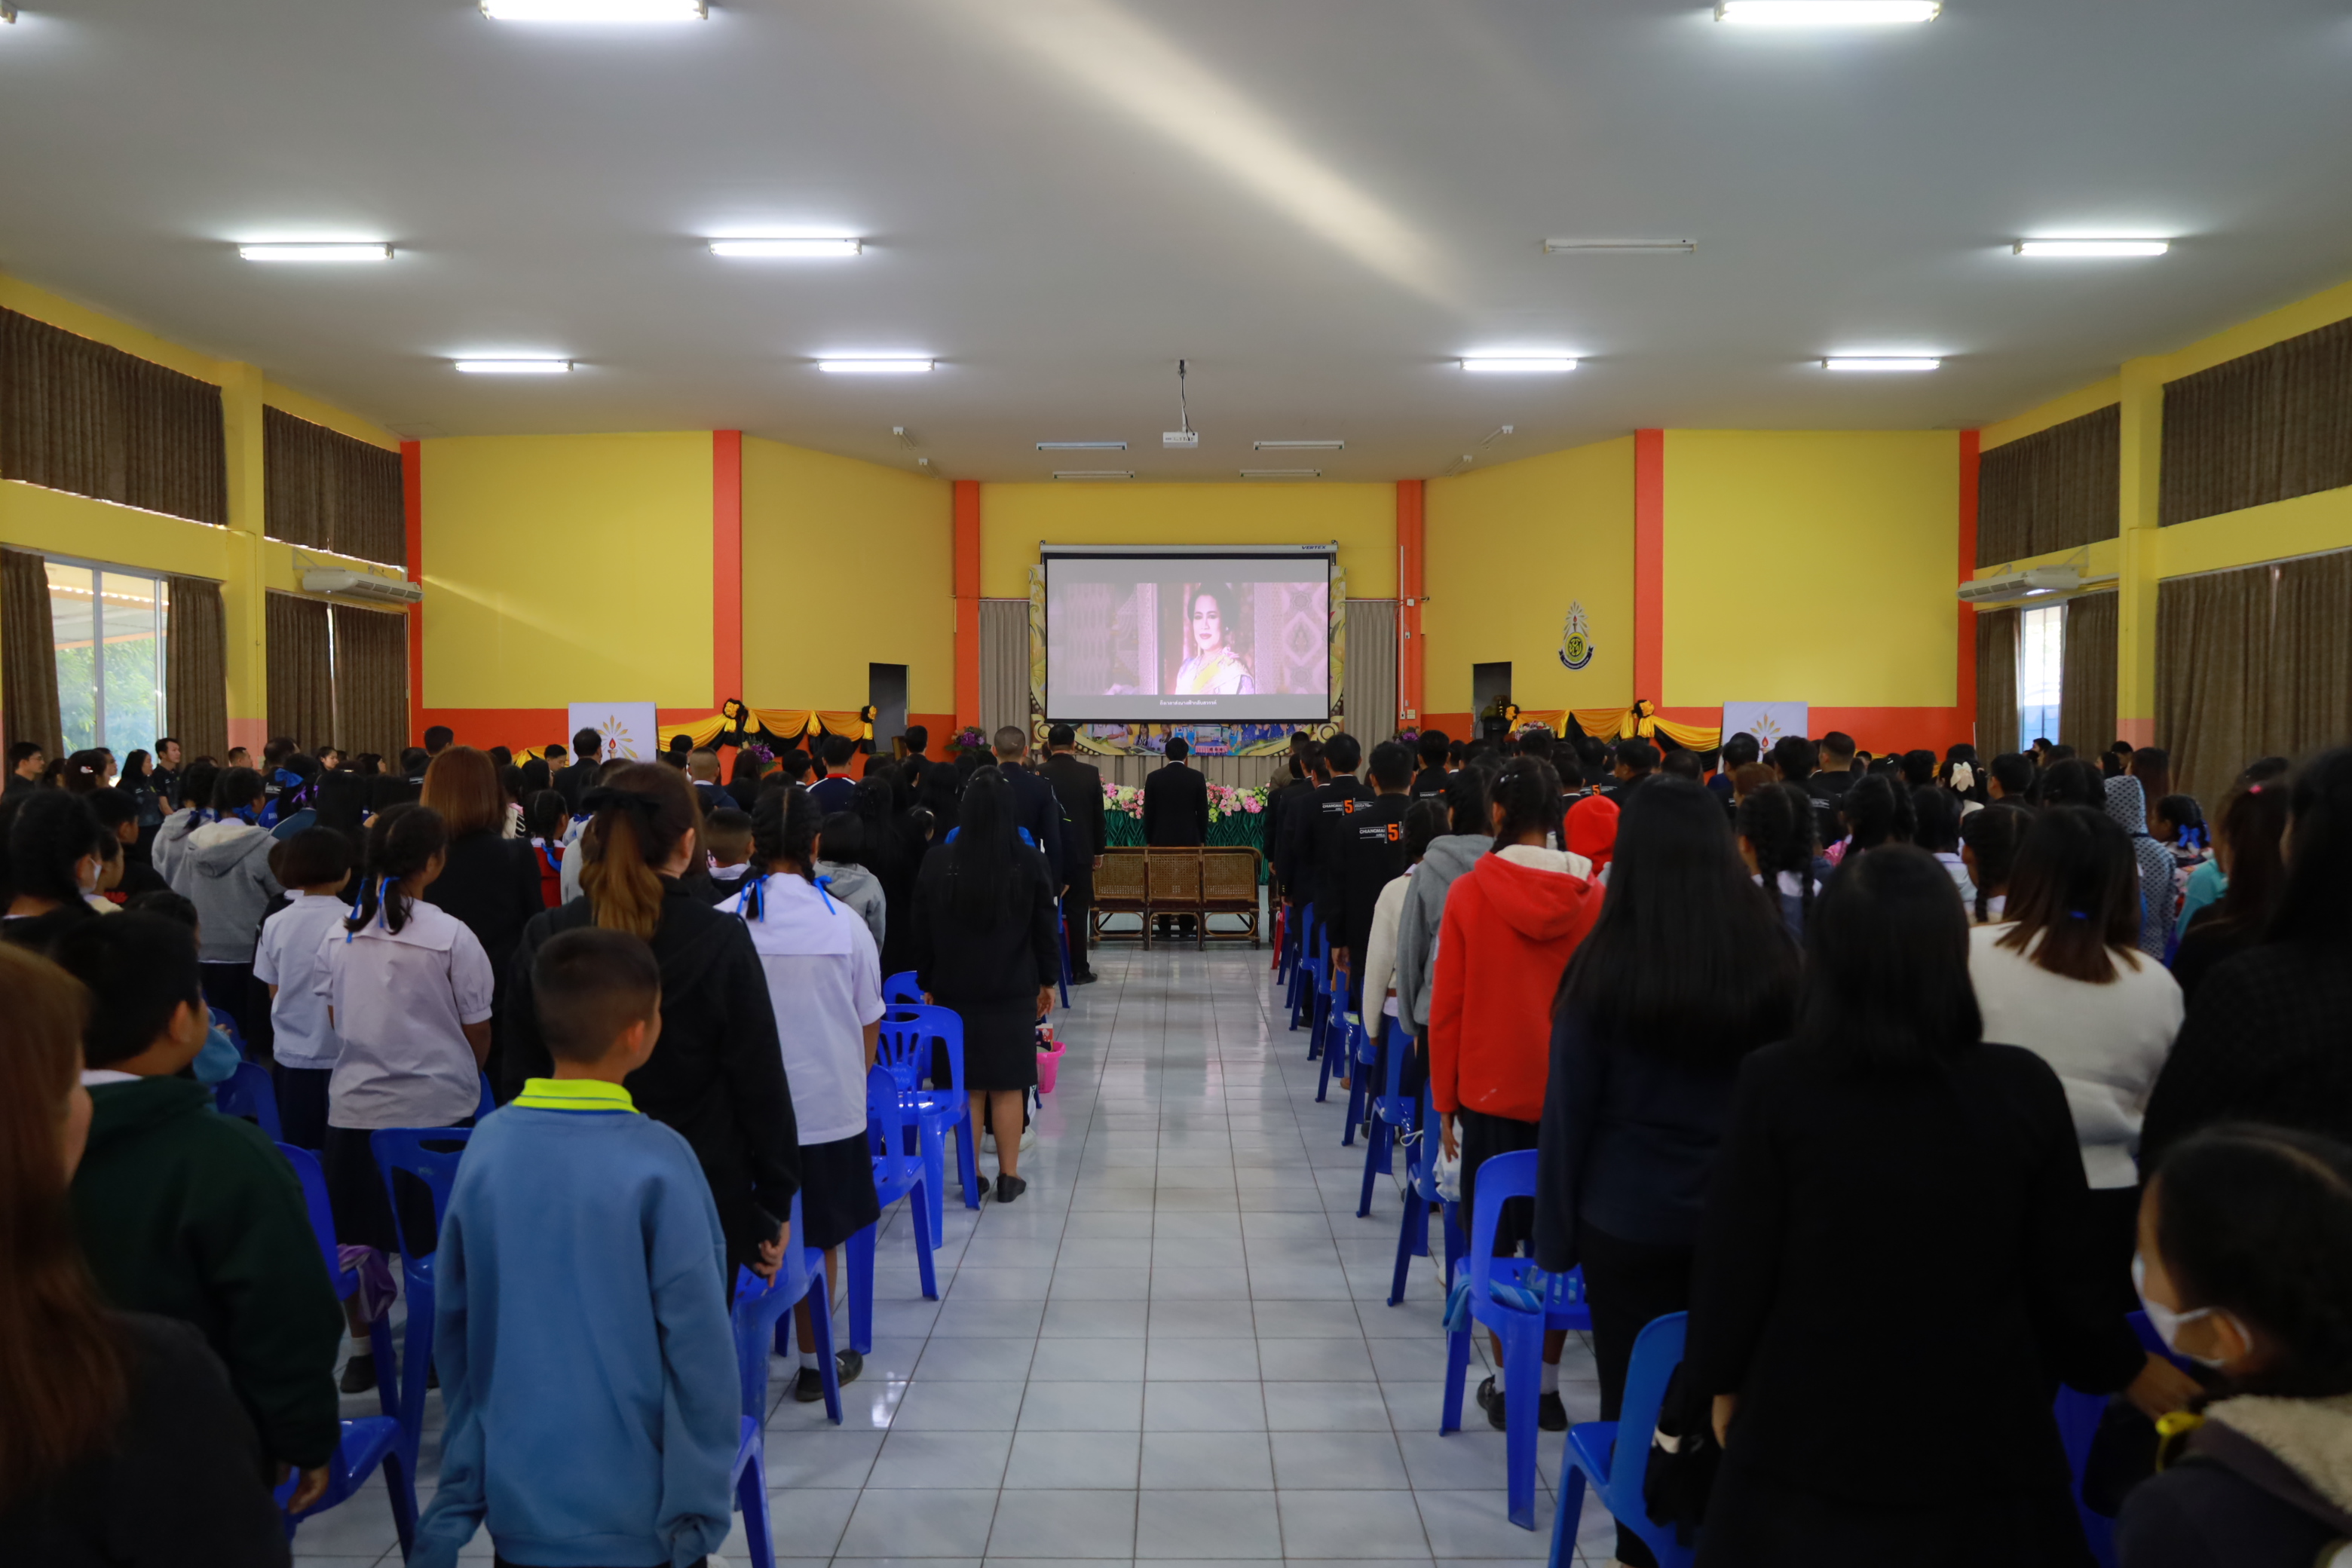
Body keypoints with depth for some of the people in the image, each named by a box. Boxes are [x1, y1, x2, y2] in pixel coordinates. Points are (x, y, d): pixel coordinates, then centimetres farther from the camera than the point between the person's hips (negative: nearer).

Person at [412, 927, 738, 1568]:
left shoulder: (487, 1146, -5)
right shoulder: (658, 1162, -19)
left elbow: (451, 1331, 4)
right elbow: (699, 1345, -15)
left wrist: (461, 1485, 15)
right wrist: (701, 1511, -4)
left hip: (515, 1499, 4)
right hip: (634, 1513, -4)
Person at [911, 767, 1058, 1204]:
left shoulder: (937, 863, -5)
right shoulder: (1029, 862, -8)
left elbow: (922, 932, 1)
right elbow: (1044, 927, -2)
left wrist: (927, 984, 12)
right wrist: (1047, 981, 10)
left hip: (954, 991, 1)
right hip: (1013, 990, -1)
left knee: (967, 1086, 9)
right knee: (1007, 1085, 6)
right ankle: (1008, 1175, 13)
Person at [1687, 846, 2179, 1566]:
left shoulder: (1774, 1083, -17)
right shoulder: (2023, 1086, -12)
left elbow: (1732, 1262, -10)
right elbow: (2060, 1273, -3)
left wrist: (1720, 1379, 8)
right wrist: (2129, 1368, 16)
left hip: (1812, 1431, -1)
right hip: (1978, 1435, 1)